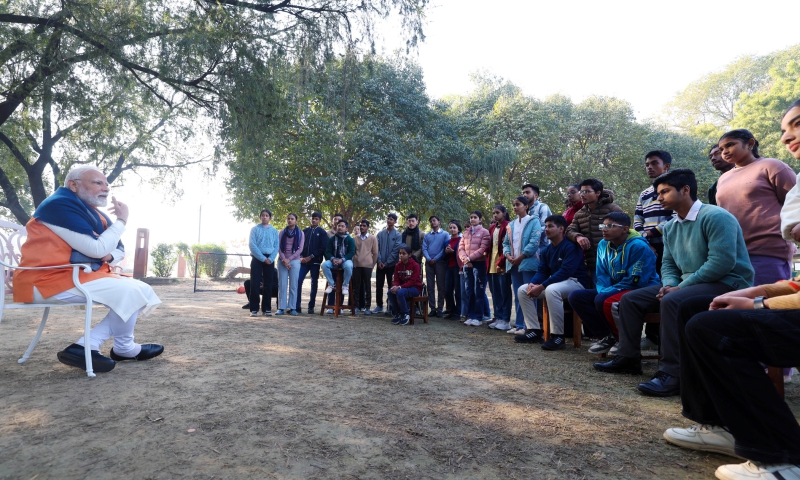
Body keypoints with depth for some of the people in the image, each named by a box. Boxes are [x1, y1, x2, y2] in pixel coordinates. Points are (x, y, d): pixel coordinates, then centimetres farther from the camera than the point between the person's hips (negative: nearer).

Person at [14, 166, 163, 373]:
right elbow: (97, 249, -22)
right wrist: (121, 220, -10)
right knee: (130, 292, -21)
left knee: (142, 291, 1)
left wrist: (110, 256, -5)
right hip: (51, 280, -10)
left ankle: (85, 347, -8)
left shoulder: (94, 213, 15)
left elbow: (119, 249, 19)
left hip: (81, 276, 10)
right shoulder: (60, 205, -14)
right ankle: (124, 349, 1)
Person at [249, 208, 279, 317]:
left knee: (268, 284, 4)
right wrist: (263, 258, -13)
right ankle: (254, 309, 1)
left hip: (270, 260, 2)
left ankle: (266, 308, 11)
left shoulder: (274, 231, 8)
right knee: (255, 283, -4)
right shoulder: (255, 229, 2)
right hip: (257, 259, -2)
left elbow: (276, 246, 4)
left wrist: (270, 259, -10)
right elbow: (252, 245, -6)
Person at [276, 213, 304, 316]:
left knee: (293, 285, -1)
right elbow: (279, 247, 3)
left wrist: (289, 259, -10)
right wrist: (283, 259, -12)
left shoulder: (300, 233, 5)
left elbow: (300, 249, -1)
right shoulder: (282, 232, 9)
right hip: (282, 261, 1)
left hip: (294, 261, -1)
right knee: (282, 285, -2)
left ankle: (292, 308, 2)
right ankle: (281, 308, 0)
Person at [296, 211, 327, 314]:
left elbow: (323, 248, -6)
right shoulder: (305, 231, 12)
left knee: (314, 284, 2)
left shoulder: (322, 232, 2)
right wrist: (301, 257, -4)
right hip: (303, 261, 2)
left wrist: (311, 257, -11)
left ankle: (311, 307, 9)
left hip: (315, 262, -2)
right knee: (298, 281, -7)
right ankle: (296, 306, -2)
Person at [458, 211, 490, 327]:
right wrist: (464, 259, -10)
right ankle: (470, 316, 14)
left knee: (478, 292, -3)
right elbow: (461, 247, 9)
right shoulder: (466, 232, 16)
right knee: (468, 291, 7)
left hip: (479, 264, -5)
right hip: (467, 265, 5)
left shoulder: (484, 232, 0)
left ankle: (478, 318, 2)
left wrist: (469, 258, -14)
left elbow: (483, 249, -11)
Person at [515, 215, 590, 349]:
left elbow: (565, 271, -26)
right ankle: (534, 331, -4)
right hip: (556, 283, 9)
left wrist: (541, 286, -28)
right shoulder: (547, 250, 9)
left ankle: (558, 336, -29)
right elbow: (542, 271, 7)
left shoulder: (571, 246, -16)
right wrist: (532, 283, -16)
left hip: (576, 282, -8)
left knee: (551, 290, -39)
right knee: (523, 290, -3)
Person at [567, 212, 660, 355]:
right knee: (576, 296, -7)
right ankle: (607, 336, -5)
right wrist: (603, 291, -13)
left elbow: (635, 281, -20)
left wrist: (605, 293, -20)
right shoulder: (603, 244, 4)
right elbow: (601, 275, 8)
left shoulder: (638, 246, -18)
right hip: (615, 291, 8)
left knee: (603, 300, -34)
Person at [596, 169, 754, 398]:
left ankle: (672, 374, -30)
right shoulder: (670, 227, 11)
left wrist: (680, 286, -22)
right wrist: (670, 284, -10)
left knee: (672, 301, -36)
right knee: (630, 299, 0)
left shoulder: (715, 216, -15)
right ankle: (628, 358, 5)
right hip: (685, 285, 9)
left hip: (727, 283, -9)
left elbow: (722, 262, -25)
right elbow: (668, 264, 13)